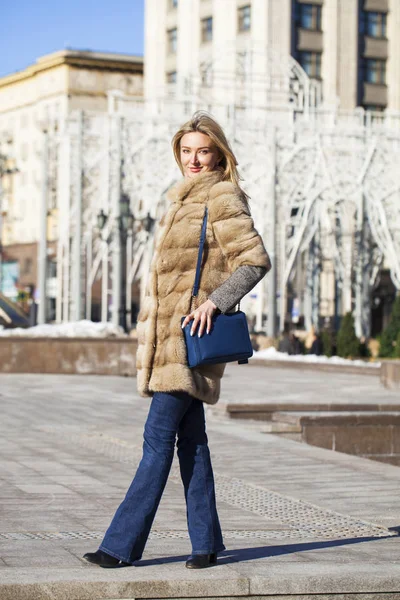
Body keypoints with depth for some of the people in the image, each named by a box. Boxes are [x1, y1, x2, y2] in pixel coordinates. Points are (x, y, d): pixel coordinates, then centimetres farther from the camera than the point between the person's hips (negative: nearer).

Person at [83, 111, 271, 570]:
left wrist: (214, 302, -20)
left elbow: (255, 260, -13)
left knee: (158, 436, -8)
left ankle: (123, 544, -6)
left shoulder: (222, 198, -6)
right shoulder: (184, 200, 20)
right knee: (189, 438, 8)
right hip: (168, 334, 9)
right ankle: (205, 542, 13)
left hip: (192, 331, -9)